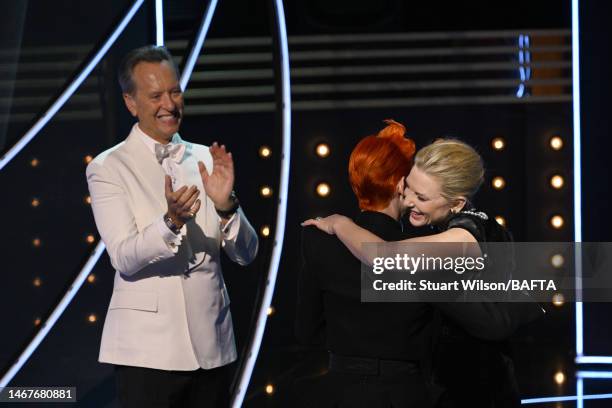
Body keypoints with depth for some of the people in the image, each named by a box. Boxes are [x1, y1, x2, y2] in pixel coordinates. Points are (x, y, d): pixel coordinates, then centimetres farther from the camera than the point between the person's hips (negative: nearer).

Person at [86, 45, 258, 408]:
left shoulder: (207, 160, 8)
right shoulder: (108, 168, -3)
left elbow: (246, 254, 4)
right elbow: (124, 258, -14)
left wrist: (225, 204, -14)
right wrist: (172, 221, -30)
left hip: (212, 346, 4)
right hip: (148, 348, -4)